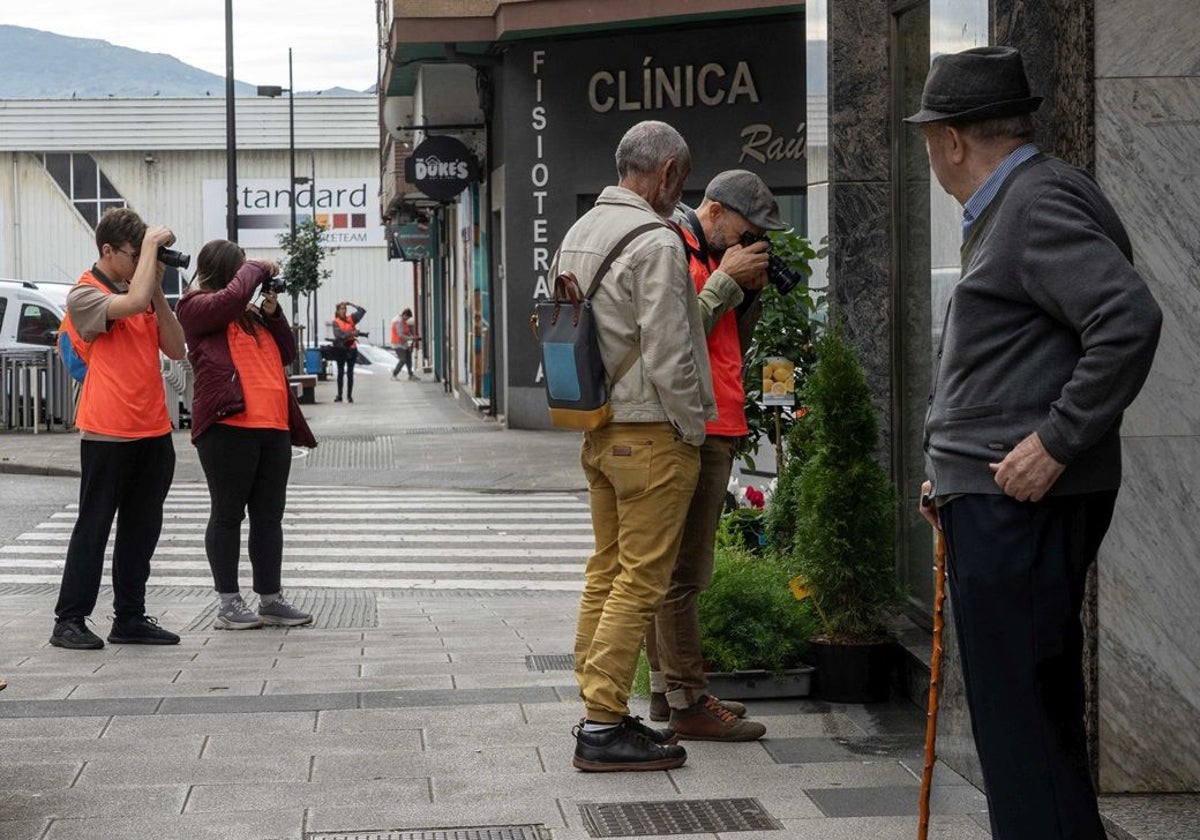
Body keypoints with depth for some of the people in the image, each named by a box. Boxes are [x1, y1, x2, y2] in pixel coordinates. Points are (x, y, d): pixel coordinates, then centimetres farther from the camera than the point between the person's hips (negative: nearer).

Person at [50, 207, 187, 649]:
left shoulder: (144, 293, 13)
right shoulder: (85, 295, -8)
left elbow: (175, 349, 6)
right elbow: (131, 303, -28)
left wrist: (158, 290, -2)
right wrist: (152, 244, -18)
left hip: (153, 430, 7)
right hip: (107, 431, -7)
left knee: (142, 528, 10)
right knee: (94, 526, -1)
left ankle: (130, 618, 19)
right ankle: (69, 621, 7)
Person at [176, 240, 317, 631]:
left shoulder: (249, 313, 22)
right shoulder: (197, 307, 0)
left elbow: (286, 353, 20)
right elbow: (233, 295, -19)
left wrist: (272, 313, 7)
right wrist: (258, 269, -2)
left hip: (274, 426, 8)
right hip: (229, 425, -7)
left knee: (269, 515, 9)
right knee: (228, 514, -1)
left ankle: (271, 599, 14)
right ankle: (228, 603, 4)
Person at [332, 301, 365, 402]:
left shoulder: (351, 319, 7)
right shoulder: (336, 322, -1)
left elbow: (362, 311, 4)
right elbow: (339, 334, -14)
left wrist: (351, 304, 0)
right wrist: (351, 333, -22)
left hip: (351, 349, 2)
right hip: (341, 349, -2)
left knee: (350, 373, 3)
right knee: (340, 372, 5)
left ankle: (349, 395, 6)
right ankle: (339, 395, 10)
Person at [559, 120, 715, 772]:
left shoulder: (578, 233, 13)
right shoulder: (656, 241, -16)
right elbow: (668, 355, -19)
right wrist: (692, 429, -8)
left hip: (598, 431, 9)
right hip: (651, 433, -9)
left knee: (606, 570, 14)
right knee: (639, 581, -5)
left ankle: (598, 706, 19)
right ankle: (603, 726, -3)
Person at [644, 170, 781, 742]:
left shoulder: (711, 255, 20)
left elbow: (731, 340, 22)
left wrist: (751, 289, 8)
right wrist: (727, 280, -13)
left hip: (714, 430, 10)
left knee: (673, 568, 14)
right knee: (684, 571, -8)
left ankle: (666, 688, 22)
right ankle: (687, 702, -5)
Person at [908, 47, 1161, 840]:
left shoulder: (1039, 204, -13)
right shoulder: (1010, 208, 19)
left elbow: (1130, 320, -25)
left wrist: (1056, 444, -23)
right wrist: (958, 472, 18)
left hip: (1021, 501, -11)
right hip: (999, 498, 11)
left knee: (1020, 713, -7)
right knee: (1036, 711, 17)